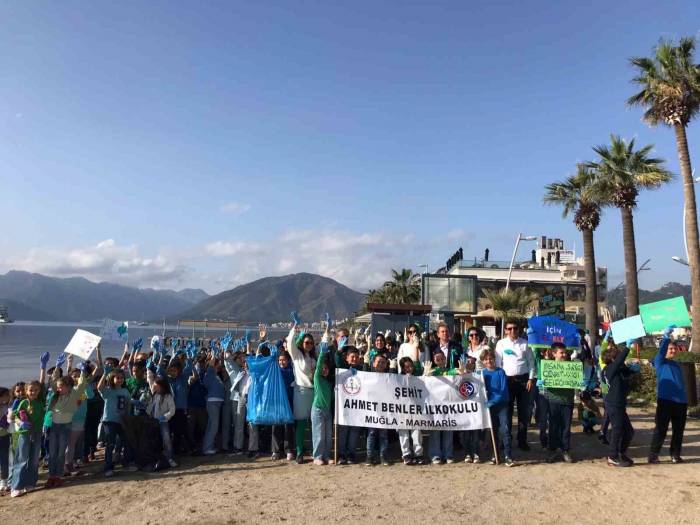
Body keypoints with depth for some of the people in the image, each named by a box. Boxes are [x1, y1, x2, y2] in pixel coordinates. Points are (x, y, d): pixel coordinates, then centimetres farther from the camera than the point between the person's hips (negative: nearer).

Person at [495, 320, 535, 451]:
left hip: (523, 379, 1)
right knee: (507, 410, 5)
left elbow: (531, 361, 5)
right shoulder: (501, 344, 1)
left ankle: (522, 440, 17)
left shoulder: (524, 343, 4)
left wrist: (531, 378, -2)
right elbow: (498, 362, 0)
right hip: (507, 379, -1)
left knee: (524, 411, 6)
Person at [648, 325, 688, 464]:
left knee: (679, 430, 10)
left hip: (681, 401, 6)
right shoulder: (660, 362, 1)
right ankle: (653, 455, 1)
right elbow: (661, 352, -21)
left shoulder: (676, 364, 20)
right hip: (666, 400, -6)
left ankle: (675, 454, 23)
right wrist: (666, 337, -35)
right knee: (661, 429, -5)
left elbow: (681, 383, 23)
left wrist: (685, 399, 17)